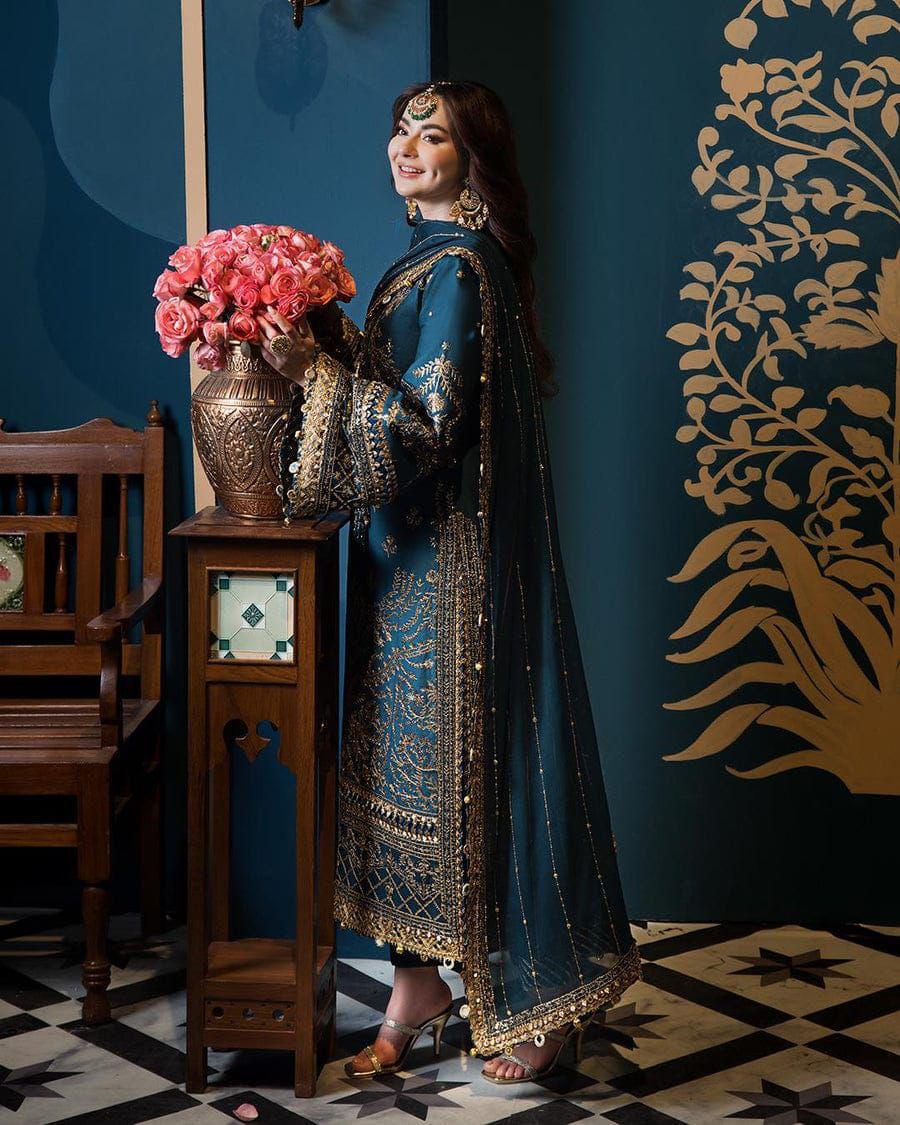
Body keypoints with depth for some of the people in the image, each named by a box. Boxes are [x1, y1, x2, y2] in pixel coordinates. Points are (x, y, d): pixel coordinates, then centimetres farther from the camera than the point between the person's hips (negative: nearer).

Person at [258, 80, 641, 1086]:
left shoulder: (457, 271, -15)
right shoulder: (428, 262, 15)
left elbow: (429, 427, -20)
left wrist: (316, 370, -22)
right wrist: (333, 345, 4)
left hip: (449, 560, -10)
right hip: (408, 554, 10)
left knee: (460, 761, -2)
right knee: (403, 763, 11)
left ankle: (528, 999, 12)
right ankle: (418, 982, 21)